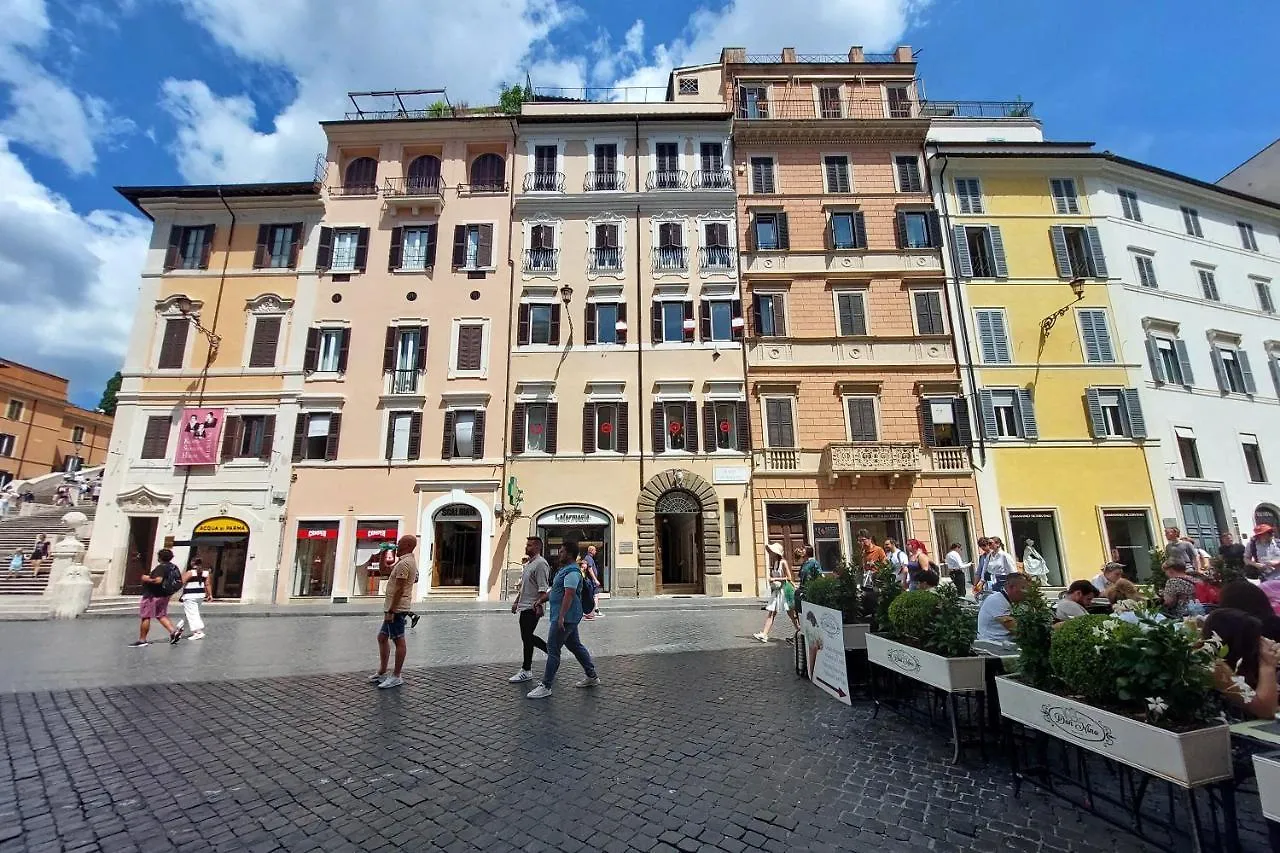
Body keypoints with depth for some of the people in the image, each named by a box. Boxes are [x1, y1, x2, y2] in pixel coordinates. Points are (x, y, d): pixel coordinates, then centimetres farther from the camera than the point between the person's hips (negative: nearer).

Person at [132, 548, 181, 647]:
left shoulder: (161, 567, -20)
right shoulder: (174, 567, 6)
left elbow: (158, 580, -32)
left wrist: (147, 579, -16)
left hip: (152, 596, -8)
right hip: (165, 595, 8)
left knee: (145, 617, 4)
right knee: (161, 616, 16)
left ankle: (142, 640, 11)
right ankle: (174, 631, 1)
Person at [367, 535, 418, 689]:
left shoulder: (404, 563, -19)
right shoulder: (411, 560, 13)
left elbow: (399, 589, -22)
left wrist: (391, 610, -21)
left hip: (396, 608, -11)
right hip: (396, 607, 11)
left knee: (399, 641, -2)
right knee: (382, 637, 18)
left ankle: (396, 677, 6)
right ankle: (382, 672, 27)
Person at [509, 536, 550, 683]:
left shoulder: (540, 564, -16)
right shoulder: (527, 564, 15)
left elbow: (543, 589, -21)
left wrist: (539, 604, -26)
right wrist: (516, 601, 22)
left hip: (532, 608, -10)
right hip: (524, 606, 10)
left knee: (527, 638, -2)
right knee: (528, 637, 15)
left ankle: (526, 671, 10)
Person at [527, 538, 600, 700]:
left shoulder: (572, 572, -19)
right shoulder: (565, 569, 16)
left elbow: (569, 594, -29)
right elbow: (554, 590, 25)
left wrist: (561, 617, -33)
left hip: (565, 617, -11)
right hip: (569, 618, 11)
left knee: (553, 649, -4)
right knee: (575, 645, 17)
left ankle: (546, 686, 5)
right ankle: (592, 676, 26)